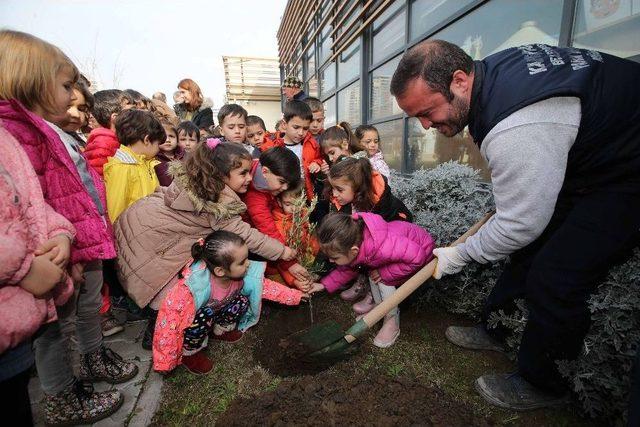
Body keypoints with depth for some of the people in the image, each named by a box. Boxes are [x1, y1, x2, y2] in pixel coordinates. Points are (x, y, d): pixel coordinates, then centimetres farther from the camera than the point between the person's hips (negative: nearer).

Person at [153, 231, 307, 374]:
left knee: (241, 301, -17)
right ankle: (190, 352, -5)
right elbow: (170, 312, -37)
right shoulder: (195, 286, -42)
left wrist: (295, 296, -8)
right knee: (203, 318, -35)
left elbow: (266, 286, -10)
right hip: (193, 320, -5)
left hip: (216, 311, 5)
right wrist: (166, 359, -29)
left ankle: (220, 330, 11)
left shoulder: (244, 275, -26)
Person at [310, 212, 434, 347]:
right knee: (373, 274, -2)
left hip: (421, 251, -7)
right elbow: (347, 269, 0)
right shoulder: (350, 244, -20)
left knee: (384, 281, -19)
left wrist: (385, 273, -28)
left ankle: (392, 322, 0)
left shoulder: (382, 248, -46)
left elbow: (417, 257, -35)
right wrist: (324, 285, -8)